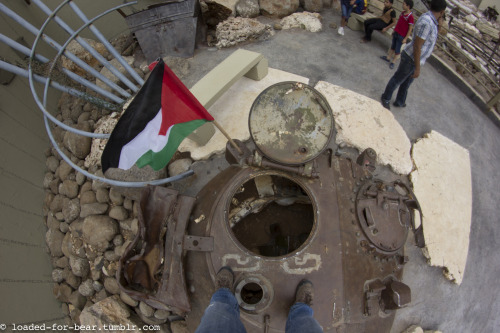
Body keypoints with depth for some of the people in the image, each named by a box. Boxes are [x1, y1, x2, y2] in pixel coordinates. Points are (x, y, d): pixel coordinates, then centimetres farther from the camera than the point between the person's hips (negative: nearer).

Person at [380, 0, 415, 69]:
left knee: (397, 50, 2)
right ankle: (388, 57, 31)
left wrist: (405, 38, -18)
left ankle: (393, 62, 11)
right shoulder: (403, 13, 4)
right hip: (396, 33, 7)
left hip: (401, 36, -7)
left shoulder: (410, 17, -19)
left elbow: (410, 29, -17)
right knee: (393, 46, 18)